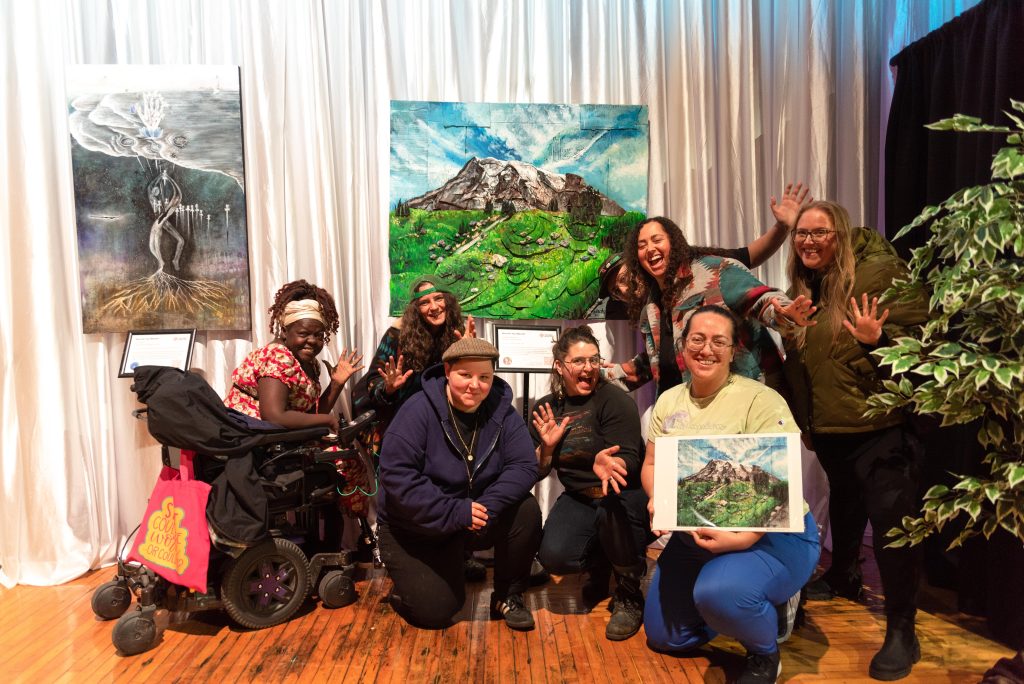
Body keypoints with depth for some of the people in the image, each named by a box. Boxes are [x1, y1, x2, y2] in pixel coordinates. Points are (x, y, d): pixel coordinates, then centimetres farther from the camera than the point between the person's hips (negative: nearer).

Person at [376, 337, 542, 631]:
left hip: (475, 517, 4)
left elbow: (523, 466, -14)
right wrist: (454, 512, -30)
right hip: (415, 527, -3)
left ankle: (508, 596, 1)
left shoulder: (501, 410, -7)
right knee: (435, 611, -14)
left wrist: (489, 505, -31)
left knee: (526, 511, -21)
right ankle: (413, 579, 22)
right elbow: (396, 476, -27)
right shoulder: (418, 410, -20)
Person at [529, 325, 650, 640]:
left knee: (611, 503, -39)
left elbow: (629, 462, -19)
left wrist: (604, 463, -42)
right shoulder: (545, 408, 2)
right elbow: (537, 473, 4)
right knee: (553, 557, -24)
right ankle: (601, 565, 14)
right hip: (579, 498, 3)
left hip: (626, 494, -3)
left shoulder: (615, 400, -12)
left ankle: (629, 597, -11)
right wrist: (546, 448, -17)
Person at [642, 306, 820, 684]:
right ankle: (752, 601, 34)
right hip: (695, 536, 7)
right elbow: (651, 464, 7)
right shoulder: (668, 401, 3)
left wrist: (742, 539, -32)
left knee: (718, 591, -37)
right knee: (662, 636, 12)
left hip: (772, 533, -6)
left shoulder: (760, 399, -17)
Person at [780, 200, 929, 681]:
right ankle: (843, 578, 47)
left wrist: (878, 339, -34)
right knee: (844, 506, 25)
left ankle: (901, 631, 12)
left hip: (879, 425, -7)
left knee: (890, 521, -2)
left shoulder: (879, 271, -14)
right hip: (828, 426, 7)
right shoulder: (803, 287, 8)